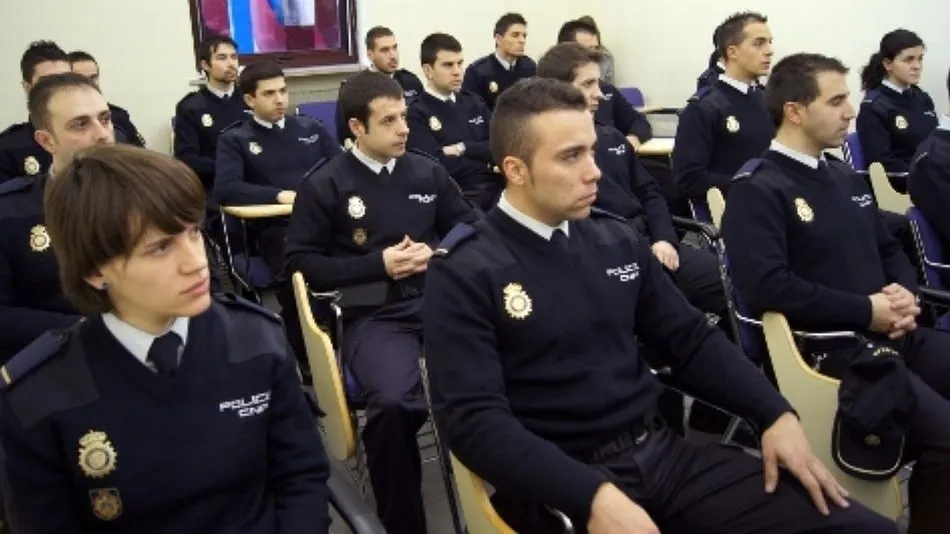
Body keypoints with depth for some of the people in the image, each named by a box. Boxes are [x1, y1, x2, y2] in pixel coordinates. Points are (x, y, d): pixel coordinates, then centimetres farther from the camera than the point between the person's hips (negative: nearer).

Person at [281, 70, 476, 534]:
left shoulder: (427, 171, 16)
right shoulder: (324, 186, 5)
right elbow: (299, 264, 2)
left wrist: (436, 252, 0)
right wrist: (379, 264, -6)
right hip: (372, 316, -3)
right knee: (393, 402, -35)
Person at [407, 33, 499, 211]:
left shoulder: (473, 102, 18)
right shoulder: (417, 113, -1)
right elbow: (440, 166, -13)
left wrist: (462, 149, -5)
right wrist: (484, 156, -1)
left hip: (494, 187, 6)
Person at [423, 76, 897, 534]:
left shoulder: (617, 240, 8)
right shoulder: (463, 273, -9)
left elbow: (690, 340, 15)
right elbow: (473, 418, -17)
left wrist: (775, 414, 2)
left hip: (658, 451, 5)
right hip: (559, 484, -5)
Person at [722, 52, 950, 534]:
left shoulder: (846, 177, 18)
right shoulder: (756, 190, -9)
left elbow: (889, 250, 25)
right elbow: (768, 288, -21)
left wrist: (905, 294, 1)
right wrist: (867, 312, -15)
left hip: (895, 332, 8)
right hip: (828, 347, -8)